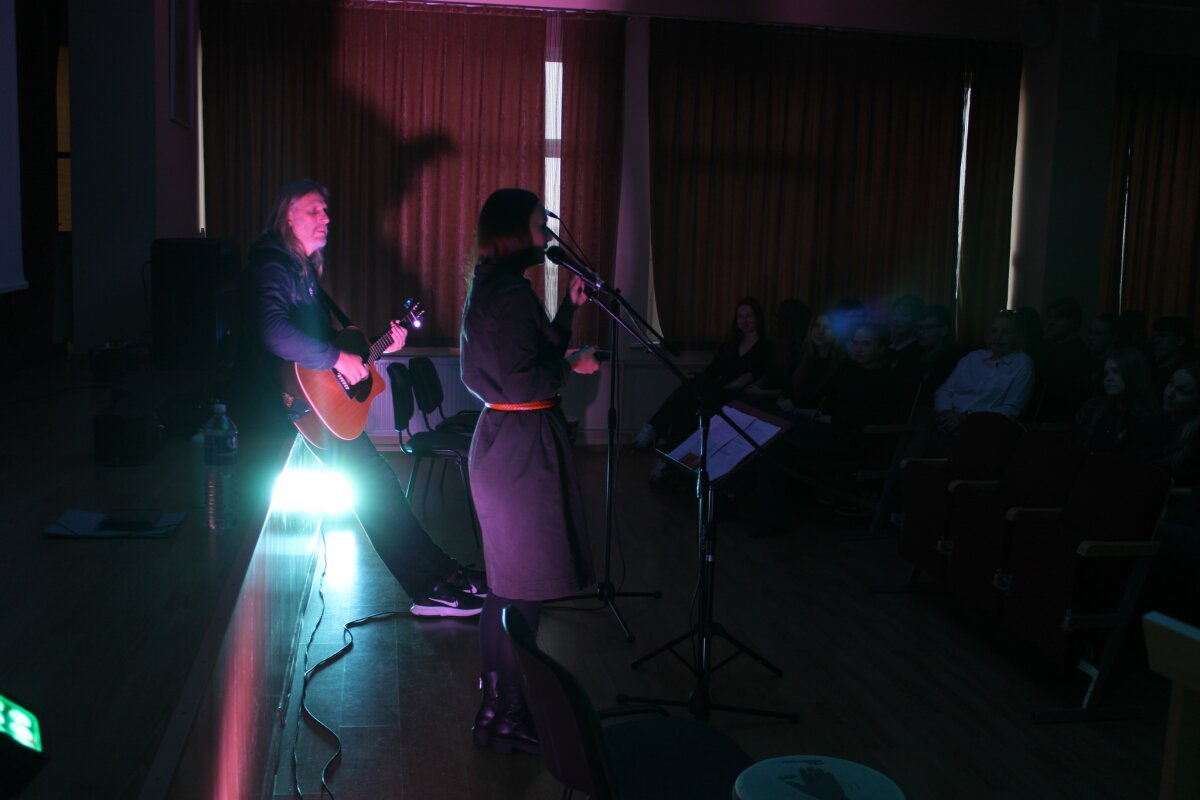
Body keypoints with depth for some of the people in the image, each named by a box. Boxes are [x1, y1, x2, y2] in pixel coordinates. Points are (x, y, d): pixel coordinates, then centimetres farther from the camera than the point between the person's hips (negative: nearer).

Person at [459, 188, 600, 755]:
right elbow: (521, 380, -23)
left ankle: (500, 697, 33)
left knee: (509, 576, 19)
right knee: (525, 585, -3)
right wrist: (573, 366, -9)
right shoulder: (511, 292, -18)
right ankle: (505, 718, 8)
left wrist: (569, 306, 15)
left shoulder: (492, 287, 14)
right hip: (522, 445, -11)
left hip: (505, 438, 11)